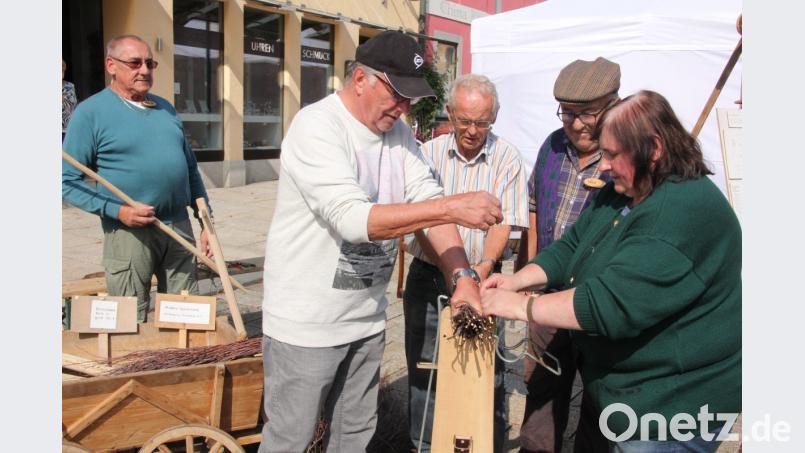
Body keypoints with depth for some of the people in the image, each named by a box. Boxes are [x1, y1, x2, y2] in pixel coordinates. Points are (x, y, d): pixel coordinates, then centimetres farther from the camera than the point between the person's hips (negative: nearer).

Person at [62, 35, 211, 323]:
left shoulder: (166, 109, 13)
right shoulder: (91, 112, -3)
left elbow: (191, 169, 18)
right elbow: (68, 182, -6)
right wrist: (117, 210, -19)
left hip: (180, 227, 5)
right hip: (129, 231, -5)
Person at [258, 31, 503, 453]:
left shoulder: (398, 132, 4)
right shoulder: (315, 126, -18)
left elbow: (428, 201, -3)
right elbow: (353, 219, -30)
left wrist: (461, 276, -18)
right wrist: (452, 207, -33)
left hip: (367, 319, 7)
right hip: (306, 322, -6)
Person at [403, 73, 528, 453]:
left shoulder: (507, 159, -4)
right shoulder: (429, 153, -2)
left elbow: (503, 222, -8)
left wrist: (484, 266, -25)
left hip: (482, 277, -1)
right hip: (428, 275, 2)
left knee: (487, 373, 5)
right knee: (424, 369, 11)